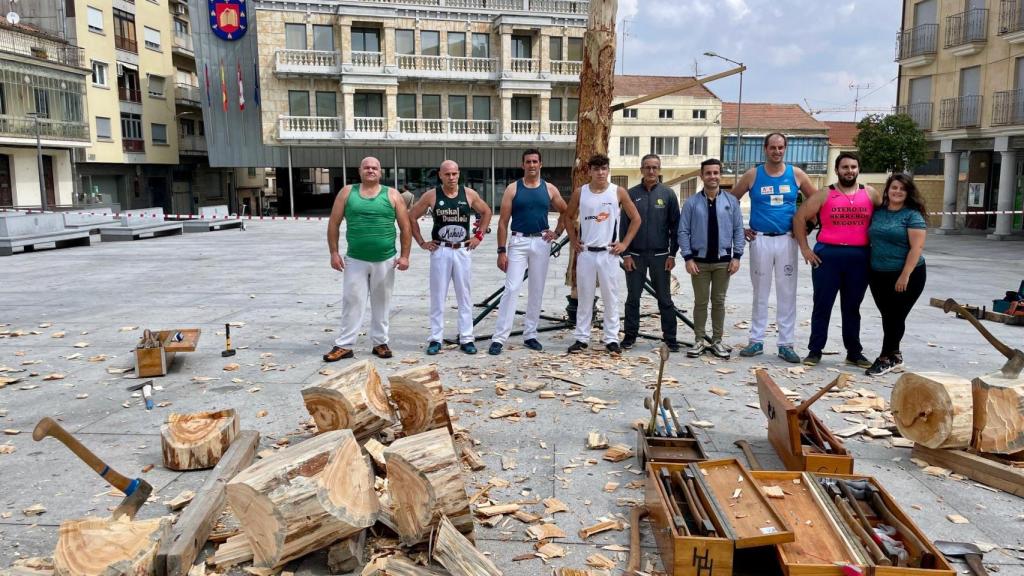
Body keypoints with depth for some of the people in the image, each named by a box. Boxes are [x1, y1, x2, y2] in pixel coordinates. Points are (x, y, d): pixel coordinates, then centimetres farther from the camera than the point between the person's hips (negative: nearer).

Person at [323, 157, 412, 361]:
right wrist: (334, 253, -2)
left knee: (381, 303, 9)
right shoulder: (347, 192, 4)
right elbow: (333, 223, 5)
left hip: (385, 261, 0)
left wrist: (404, 255, -3)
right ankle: (344, 345, 8)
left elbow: (405, 227, 3)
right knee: (352, 302, 2)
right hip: (355, 260, 0)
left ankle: (380, 342, 20)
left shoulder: (392, 195, 2)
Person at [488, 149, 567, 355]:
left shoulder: (549, 189, 6)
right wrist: (501, 251, -9)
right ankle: (499, 338, -8)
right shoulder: (513, 189, -1)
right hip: (518, 242, -3)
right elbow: (503, 222, -3)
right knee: (511, 289, -9)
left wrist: (556, 232, 2)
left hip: (541, 242, 3)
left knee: (537, 290, 7)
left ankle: (530, 335, 18)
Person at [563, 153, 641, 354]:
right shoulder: (580, 193, 3)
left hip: (609, 253, -1)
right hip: (585, 252, 1)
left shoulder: (618, 192, -1)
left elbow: (636, 218, 4)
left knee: (611, 297, 3)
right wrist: (573, 240, 7)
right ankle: (581, 338, 14)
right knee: (584, 297, 6)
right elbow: (568, 217, 16)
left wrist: (625, 243, -1)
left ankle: (611, 339, 12)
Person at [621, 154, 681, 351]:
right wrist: (625, 254, -2)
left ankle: (670, 338, 11)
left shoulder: (668, 193, 3)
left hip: (660, 255, -1)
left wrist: (672, 254, -2)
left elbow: (675, 225, 4)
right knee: (633, 298, 6)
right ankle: (630, 335, 16)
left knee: (665, 299, 4)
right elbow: (624, 225, 5)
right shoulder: (632, 193, 5)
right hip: (635, 255, 1)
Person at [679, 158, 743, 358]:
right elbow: (683, 232, -4)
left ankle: (717, 341, 19)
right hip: (699, 261, -1)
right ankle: (699, 341, 15)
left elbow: (738, 230, 3)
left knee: (719, 302, 9)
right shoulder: (692, 202, -3)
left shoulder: (731, 201, 1)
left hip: (723, 261, 1)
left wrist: (736, 256, -4)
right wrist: (688, 258, -9)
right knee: (700, 302, 7)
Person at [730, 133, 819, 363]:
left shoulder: (796, 174, 3)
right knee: (760, 293, 7)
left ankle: (786, 344, 10)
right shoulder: (752, 175, 1)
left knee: (787, 294, 3)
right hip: (760, 240, -1)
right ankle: (756, 340, 15)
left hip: (787, 240, 1)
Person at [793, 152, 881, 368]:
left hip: (859, 257, 2)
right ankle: (815, 350, 11)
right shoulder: (825, 195, 1)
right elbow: (799, 218, 1)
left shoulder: (870, 194, 7)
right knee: (822, 305, 3)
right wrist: (804, 248, -4)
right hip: (827, 255, -2)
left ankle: (854, 352, 21)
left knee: (852, 307, 11)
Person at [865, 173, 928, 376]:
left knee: (895, 317, 1)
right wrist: (868, 269, 9)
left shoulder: (913, 215, -8)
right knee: (887, 316, 12)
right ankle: (895, 357, 25)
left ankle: (886, 358, 10)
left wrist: (905, 275, -20)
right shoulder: (877, 213, 8)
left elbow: (917, 247, -14)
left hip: (906, 276, -5)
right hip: (878, 274, 5)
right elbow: (872, 240, 15)